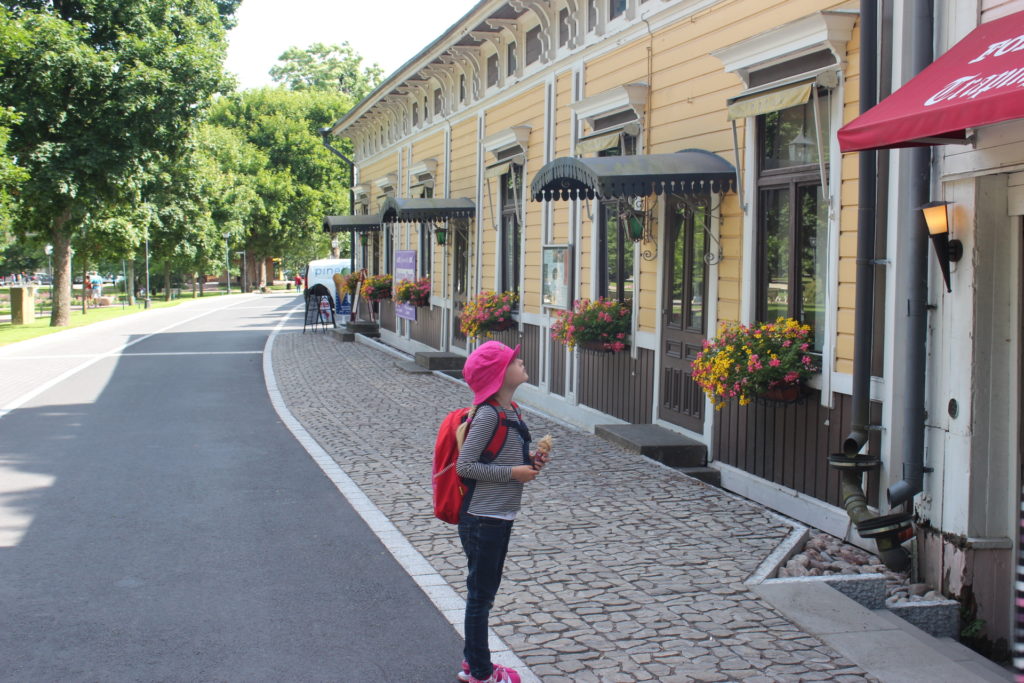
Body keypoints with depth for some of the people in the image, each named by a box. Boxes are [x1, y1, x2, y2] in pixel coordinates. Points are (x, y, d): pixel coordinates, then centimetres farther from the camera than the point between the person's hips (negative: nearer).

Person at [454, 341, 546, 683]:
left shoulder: (509, 410, 7)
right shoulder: (488, 414, -21)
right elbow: (464, 466, -22)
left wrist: (528, 463, 0)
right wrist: (513, 472, -19)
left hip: (500, 517, 9)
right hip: (482, 518, -9)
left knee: (485, 591, 18)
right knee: (480, 594, 3)